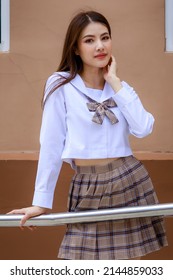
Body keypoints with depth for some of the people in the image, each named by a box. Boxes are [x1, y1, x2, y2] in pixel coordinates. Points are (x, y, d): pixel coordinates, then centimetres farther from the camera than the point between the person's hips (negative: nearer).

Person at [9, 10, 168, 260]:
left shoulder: (121, 88, 10)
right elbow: (51, 145, -3)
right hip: (87, 189, -3)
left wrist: (114, 82, -6)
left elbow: (143, 129, -9)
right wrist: (42, 201, -3)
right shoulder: (61, 85, -3)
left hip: (130, 183, 3)